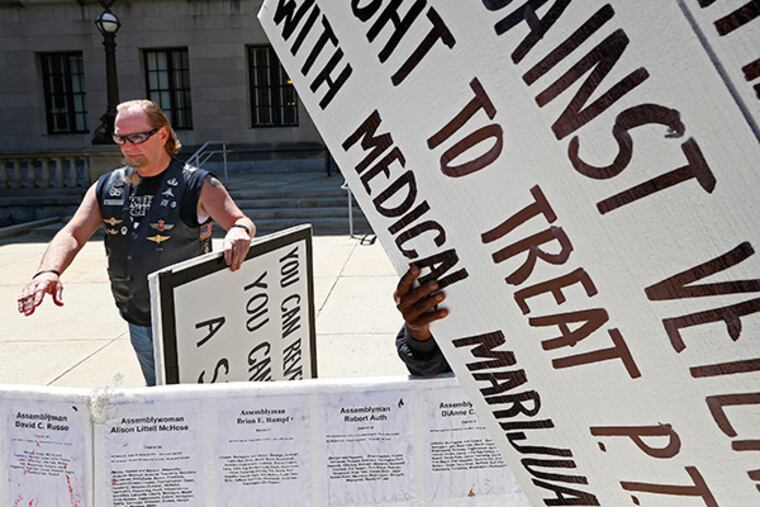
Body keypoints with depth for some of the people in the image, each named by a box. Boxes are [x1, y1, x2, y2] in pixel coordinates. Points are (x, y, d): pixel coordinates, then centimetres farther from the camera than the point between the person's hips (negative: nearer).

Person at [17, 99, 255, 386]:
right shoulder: (107, 188, 5)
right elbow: (73, 233, -2)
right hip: (138, 324, 5)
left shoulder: (197, 185, -8)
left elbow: (240, 220, -15)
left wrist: (239, 231, -41)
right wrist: (49, 271, -23)